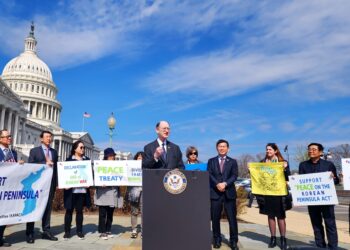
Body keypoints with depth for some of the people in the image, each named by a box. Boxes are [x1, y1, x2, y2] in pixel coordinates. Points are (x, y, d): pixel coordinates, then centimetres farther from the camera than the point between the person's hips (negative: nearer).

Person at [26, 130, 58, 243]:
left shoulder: (54, 152, 12)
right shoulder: (34, 151, 1)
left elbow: (56, 167, 10)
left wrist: (56, 183, 5)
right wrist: (44, 163, -18)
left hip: (50, 183, 4)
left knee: (48, 207, 7)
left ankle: (46, 231, 15)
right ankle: (30, 233, 11)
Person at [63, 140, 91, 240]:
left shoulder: (87, 160, 9)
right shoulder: (69, 159, 3)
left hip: (82, 189, 2)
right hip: (71, 189, -2)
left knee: (79, 210, 9)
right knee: (69, 210, 4)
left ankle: (79, 231, 17)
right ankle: (67, 231, 14)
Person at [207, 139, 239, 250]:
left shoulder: (233, 161, 11)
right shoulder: (211, 161, 11)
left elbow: (234, 176, 0)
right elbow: (209, 175, 0)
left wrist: (225, 183, -16)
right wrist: (217, 184, -16)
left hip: (229, 193, 0)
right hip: (215, 193, 0)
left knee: (232, 218, 1)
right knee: (215, 218, 4)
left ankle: (233, 241, 11)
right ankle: (217, 240, 17)